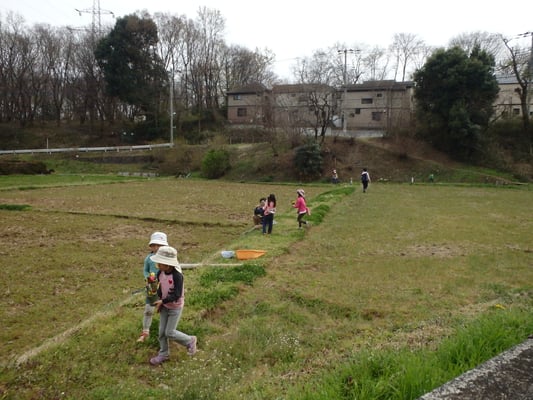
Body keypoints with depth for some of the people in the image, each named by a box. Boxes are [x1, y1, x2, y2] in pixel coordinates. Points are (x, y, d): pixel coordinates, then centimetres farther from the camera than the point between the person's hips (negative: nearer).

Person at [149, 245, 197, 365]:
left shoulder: (177, 275, -28)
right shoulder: (160, 273, -9)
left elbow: (177, 295, -26)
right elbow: (160, 288, 6)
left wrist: (162, 301, -28)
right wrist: (159, 303, -5)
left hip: (175, 308, -6)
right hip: (164, 306, 6)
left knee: (170, 333, 0)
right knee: (162, 332, 12)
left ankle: (190, 341, 22)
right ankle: (163, 354, 31)